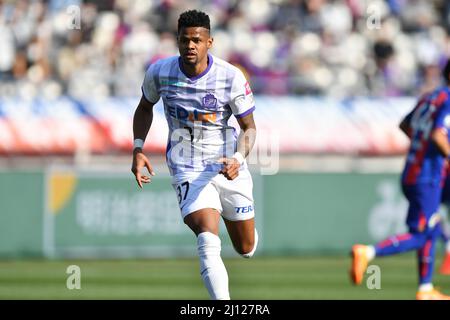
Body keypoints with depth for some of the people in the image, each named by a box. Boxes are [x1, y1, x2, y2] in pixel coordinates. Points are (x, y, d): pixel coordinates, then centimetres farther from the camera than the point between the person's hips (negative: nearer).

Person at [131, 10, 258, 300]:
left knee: (246, 249, 17)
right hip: (188, 171, -1)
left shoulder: (231, 77, -14)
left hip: (229, 167, 1)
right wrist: (138, 149, 0)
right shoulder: (160, 72, -9)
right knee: (208, 241, -27)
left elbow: (249, 127, -5)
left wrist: (238, 159, -24)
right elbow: (145, 108, 12)